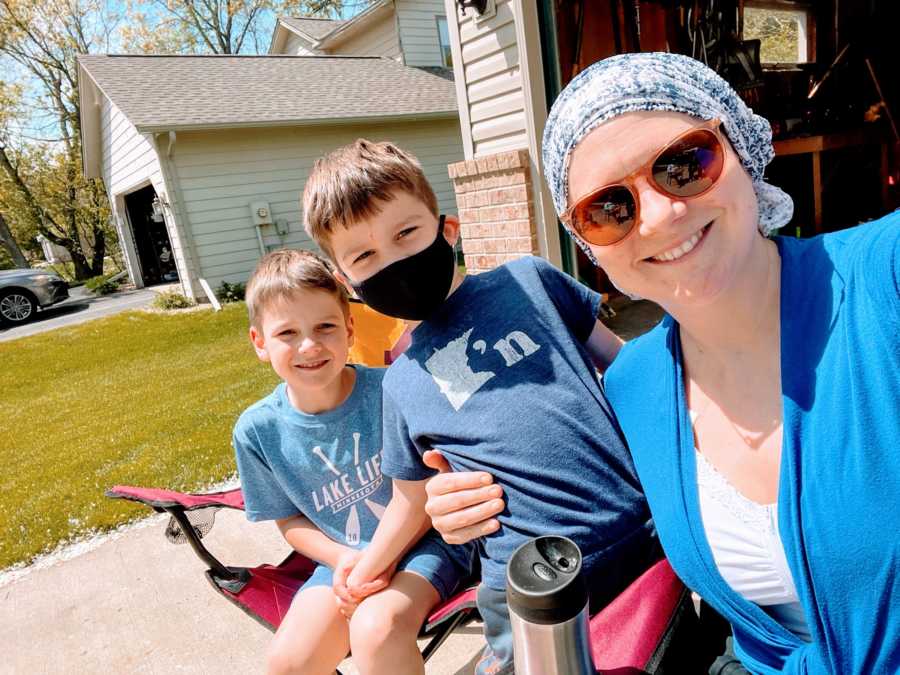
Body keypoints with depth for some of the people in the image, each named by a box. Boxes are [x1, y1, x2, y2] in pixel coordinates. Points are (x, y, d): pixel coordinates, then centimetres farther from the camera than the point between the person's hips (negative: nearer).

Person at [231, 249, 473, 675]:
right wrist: (343, 558, -13)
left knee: (375, 629, -29)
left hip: (422, 540, -3)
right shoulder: (258, 430, -10)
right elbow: (289, 520, 4)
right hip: (342, 557, 3)